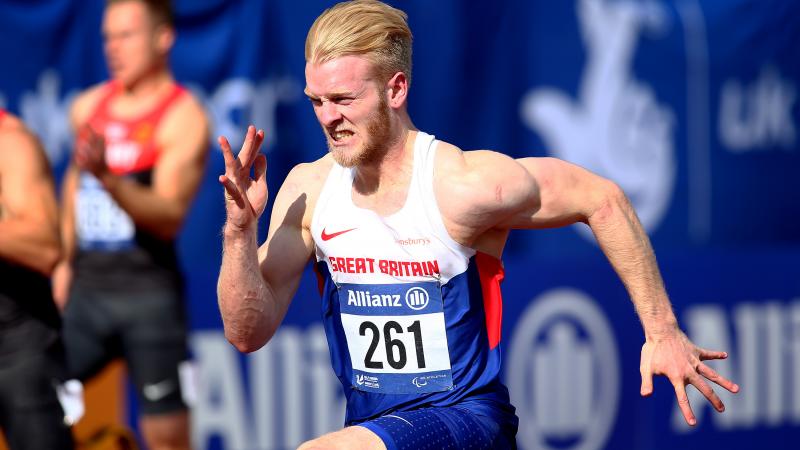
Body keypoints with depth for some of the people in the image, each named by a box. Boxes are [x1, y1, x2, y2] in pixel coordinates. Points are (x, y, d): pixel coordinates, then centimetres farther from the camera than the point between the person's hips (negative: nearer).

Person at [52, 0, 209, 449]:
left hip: (148, 291, -5)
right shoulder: (89, 106, 10)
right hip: (86, 287, 5)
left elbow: (170, 216, -19)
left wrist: (108, 177, -33)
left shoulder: (184, 118, -8)